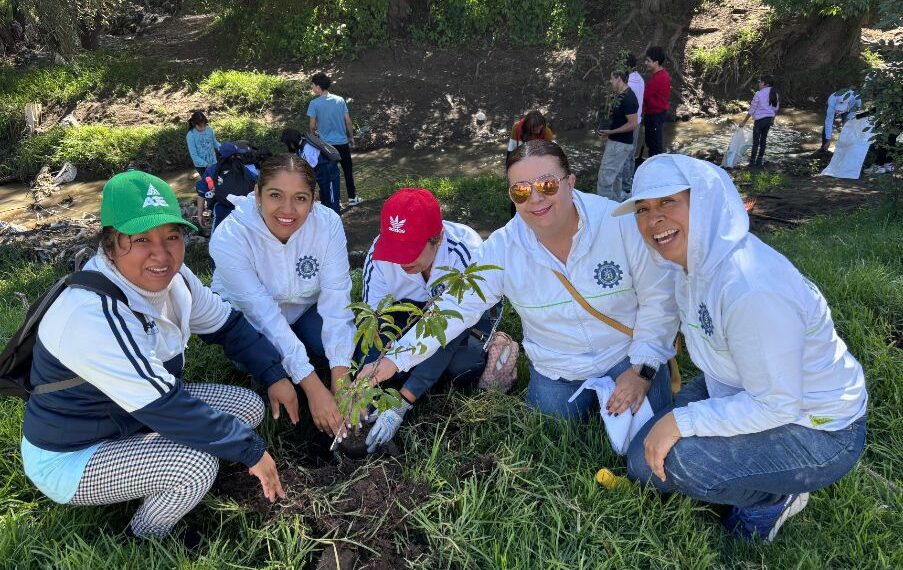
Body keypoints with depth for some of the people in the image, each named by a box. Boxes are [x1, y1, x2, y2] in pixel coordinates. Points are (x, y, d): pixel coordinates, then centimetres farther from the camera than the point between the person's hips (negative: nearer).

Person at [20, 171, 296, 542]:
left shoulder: (168, 276, -11)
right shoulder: (95, 315, -35)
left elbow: (225, 325, 3)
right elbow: (167, 407, -36)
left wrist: (275, 376, -10)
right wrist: (252, 451, -28)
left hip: (138, 417, 8)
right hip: (70, 458, -8)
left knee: (249, 406, -1)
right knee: (196, 464, -29)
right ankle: (143, 545, 3)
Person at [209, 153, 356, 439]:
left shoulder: (328, 223, -25)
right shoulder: (229, 237, -30)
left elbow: (336, 301, -28)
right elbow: (264, 315, -35)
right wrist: (313, 388, -38)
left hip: (304, 309, 2)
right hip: (247, 319, -1)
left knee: (349, 347, -24)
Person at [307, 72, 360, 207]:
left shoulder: (314, 103, -10)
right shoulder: (340, 100, -2)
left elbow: (312, 125, -6)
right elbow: (348, 122, 1)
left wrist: (314, 133, 16)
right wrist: (351, 137, 13)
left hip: (326, 144, -2)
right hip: (342, 142, 2)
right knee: (348, 171, 12)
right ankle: (352, 197, 17)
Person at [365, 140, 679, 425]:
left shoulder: (621, 224, -21)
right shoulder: (502, 248, -16)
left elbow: (659, 299, -11)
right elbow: (456, 307, -15)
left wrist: (643, 368, -15)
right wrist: (395, 360, -23)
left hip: (627, 356, -1)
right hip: (556, 372, 2)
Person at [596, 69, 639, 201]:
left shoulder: (628, 98, -21)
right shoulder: (622, 96, 10)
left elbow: (632, 124, -24)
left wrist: (611, 132, -19)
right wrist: (608, 131, 8)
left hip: (620, 144, -10)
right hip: (617, 142, 10)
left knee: (605, 177, -9)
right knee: (616, 175, 18)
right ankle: (616, 202, 29)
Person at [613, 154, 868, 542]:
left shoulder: (751, 289, -34)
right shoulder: (695, 261, -6)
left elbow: (776, 406, -27)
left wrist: (682, 420, -25)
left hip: (820, 433, -8)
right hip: (750, 390, 8)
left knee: (678, 461, -28)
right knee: (646, 458, 4)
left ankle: (775, 498, 2)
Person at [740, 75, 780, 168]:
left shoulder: (759, 94, -15)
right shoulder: (775, 94, 4)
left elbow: (752, 110, -12)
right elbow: (775, 109, 13)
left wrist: (744, 122, -5)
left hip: (760, 119, -6)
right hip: (769, 119, 6)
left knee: (756, 141, 3)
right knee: (763, 140, 14)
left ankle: (752, 162, 9)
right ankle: (759, 162, 20)